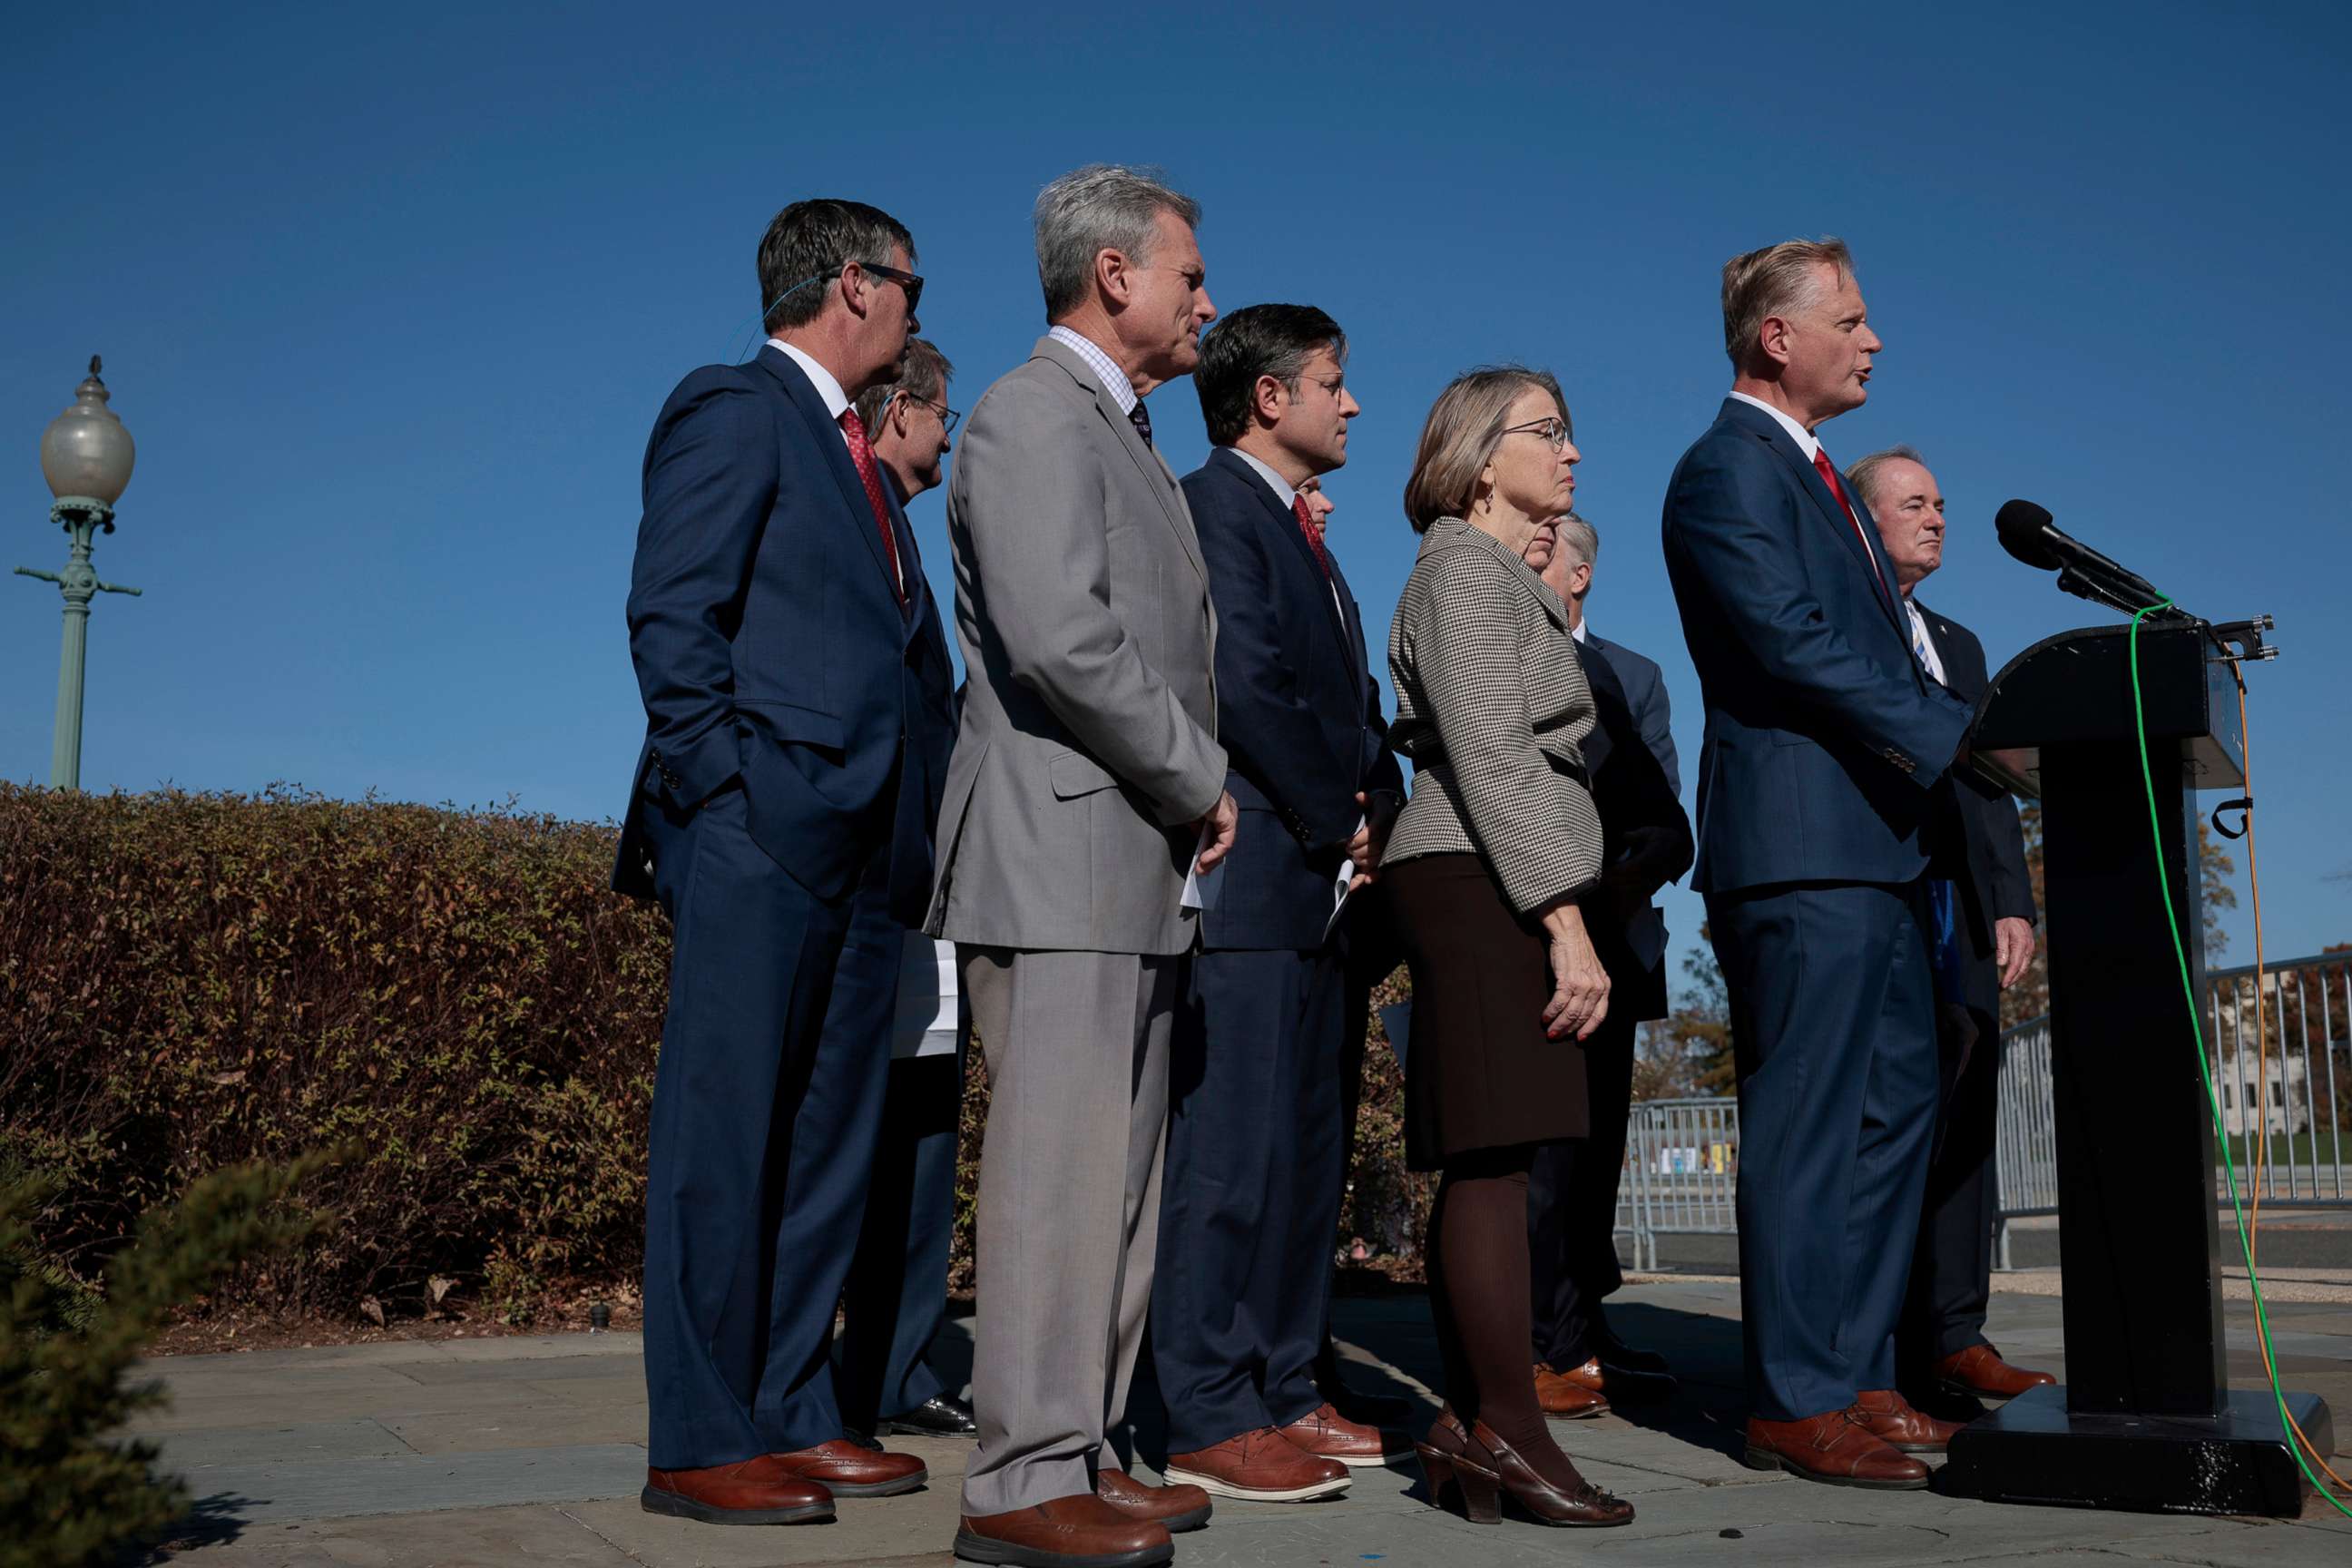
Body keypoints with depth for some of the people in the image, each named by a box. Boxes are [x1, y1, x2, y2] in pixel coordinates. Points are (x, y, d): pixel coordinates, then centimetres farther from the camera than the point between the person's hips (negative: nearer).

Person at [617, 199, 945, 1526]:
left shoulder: (853, 454, 25)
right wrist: (729, 802, -16)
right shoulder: (736, 409, -1)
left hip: (861, 851, 9)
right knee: (727, 1142, -4)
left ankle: (796, 1418, 17)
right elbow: (671, 618, -10)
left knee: (829, 1145, 9)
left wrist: (914, 840, 11)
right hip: (764, 836, -9)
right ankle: (700, 1446, 3)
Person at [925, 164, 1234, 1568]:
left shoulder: (1126, 437, 24)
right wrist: (1201, 781, -10)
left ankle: (1082, 1452, 18)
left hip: (1139, 866, 10)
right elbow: (1064, 638, -20)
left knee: (1119, 1177, 10)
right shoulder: (1036, 414, -7)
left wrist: (1191, 796, 8)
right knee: (1060, 1171, -8)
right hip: (1061, 857, -10)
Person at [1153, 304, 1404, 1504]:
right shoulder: (1213, 505, -5)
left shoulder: (1304, 534, 24)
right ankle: (1208, 1420, -2)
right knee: (1230, 1148, -8)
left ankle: (1281, 1391, 18)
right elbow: (1247, 684, -16)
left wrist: (1377, 806, 3)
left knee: (1305, 1149, 10)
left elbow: (1349, 697, 22)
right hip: (1248, 877, -10)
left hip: (1316, 884, 10)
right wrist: (1338, 820, -8)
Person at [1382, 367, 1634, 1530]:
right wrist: (1567, 921, -20)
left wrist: (1547, 596, 21)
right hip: (1479, 880, -10)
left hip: (1489, 892, 10)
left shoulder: (1499, 580, 26)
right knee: (1495, 1155, -12)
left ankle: (1466, 1427, 7)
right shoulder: (1468, 569, -5)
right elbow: (1490, 753, -16)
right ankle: (1511, 1431, -11)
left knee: (1483, 1161, 5)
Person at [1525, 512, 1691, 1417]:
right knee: (1537, 1136, -10)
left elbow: (1666, 819, 5)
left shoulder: (1632, 678, 16)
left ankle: (1577, 1334, 17)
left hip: (1606, 941, 3)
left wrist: (1637, 870, -16)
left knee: (1595, 1141, 8)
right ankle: (1556, 1343, -7)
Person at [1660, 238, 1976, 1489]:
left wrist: (1954, 736, 6)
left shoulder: (1813, 473, 24)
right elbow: (1796, 642, -19)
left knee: (1895, 1106, 13)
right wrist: (1955, 735, -18)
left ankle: (1857, 1376, 21)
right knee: (1807, 1127, -6)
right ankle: (1794, 1406, 1)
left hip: (1874, 847, 10)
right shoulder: (1727, 469, -8)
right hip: (1801, 846, -10)